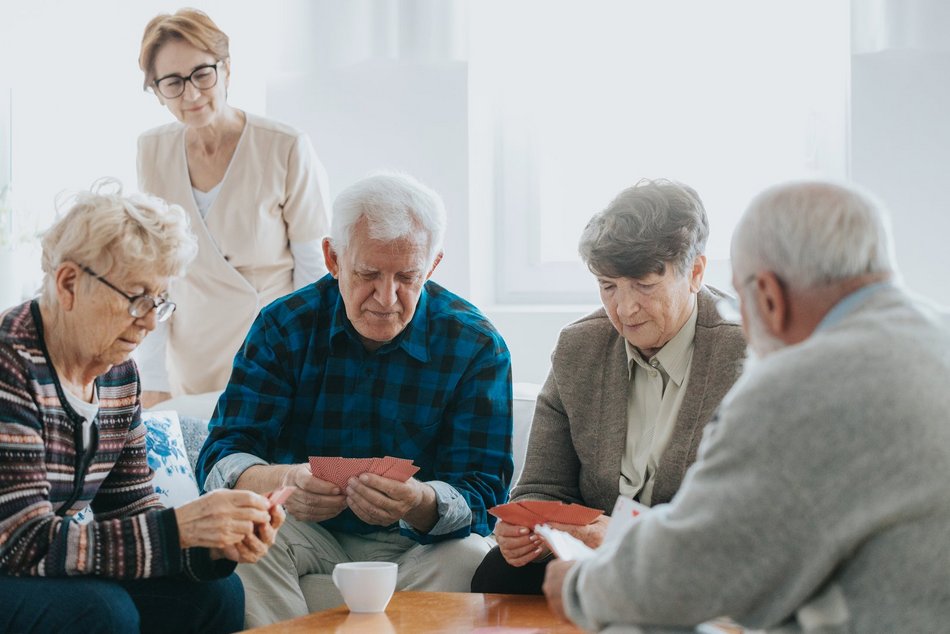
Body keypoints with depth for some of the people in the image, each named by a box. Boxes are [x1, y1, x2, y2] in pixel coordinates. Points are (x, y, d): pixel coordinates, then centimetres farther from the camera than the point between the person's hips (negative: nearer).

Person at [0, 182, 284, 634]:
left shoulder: (118, 371, 3)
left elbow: (131, 513, 5)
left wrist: (214, 545, -15)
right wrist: (179, 527, -30)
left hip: (54, 575, 7)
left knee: (215, 593, -8)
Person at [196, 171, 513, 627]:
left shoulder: (476, 346, -8)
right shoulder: (284, 326, -4)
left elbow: (481, 492, -14)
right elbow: (221, 458, -12)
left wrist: (420, 504, -40)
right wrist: (280, 483, -37)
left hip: (418, 544, -1)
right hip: (309, 534, 1)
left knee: (467, 559, -32)